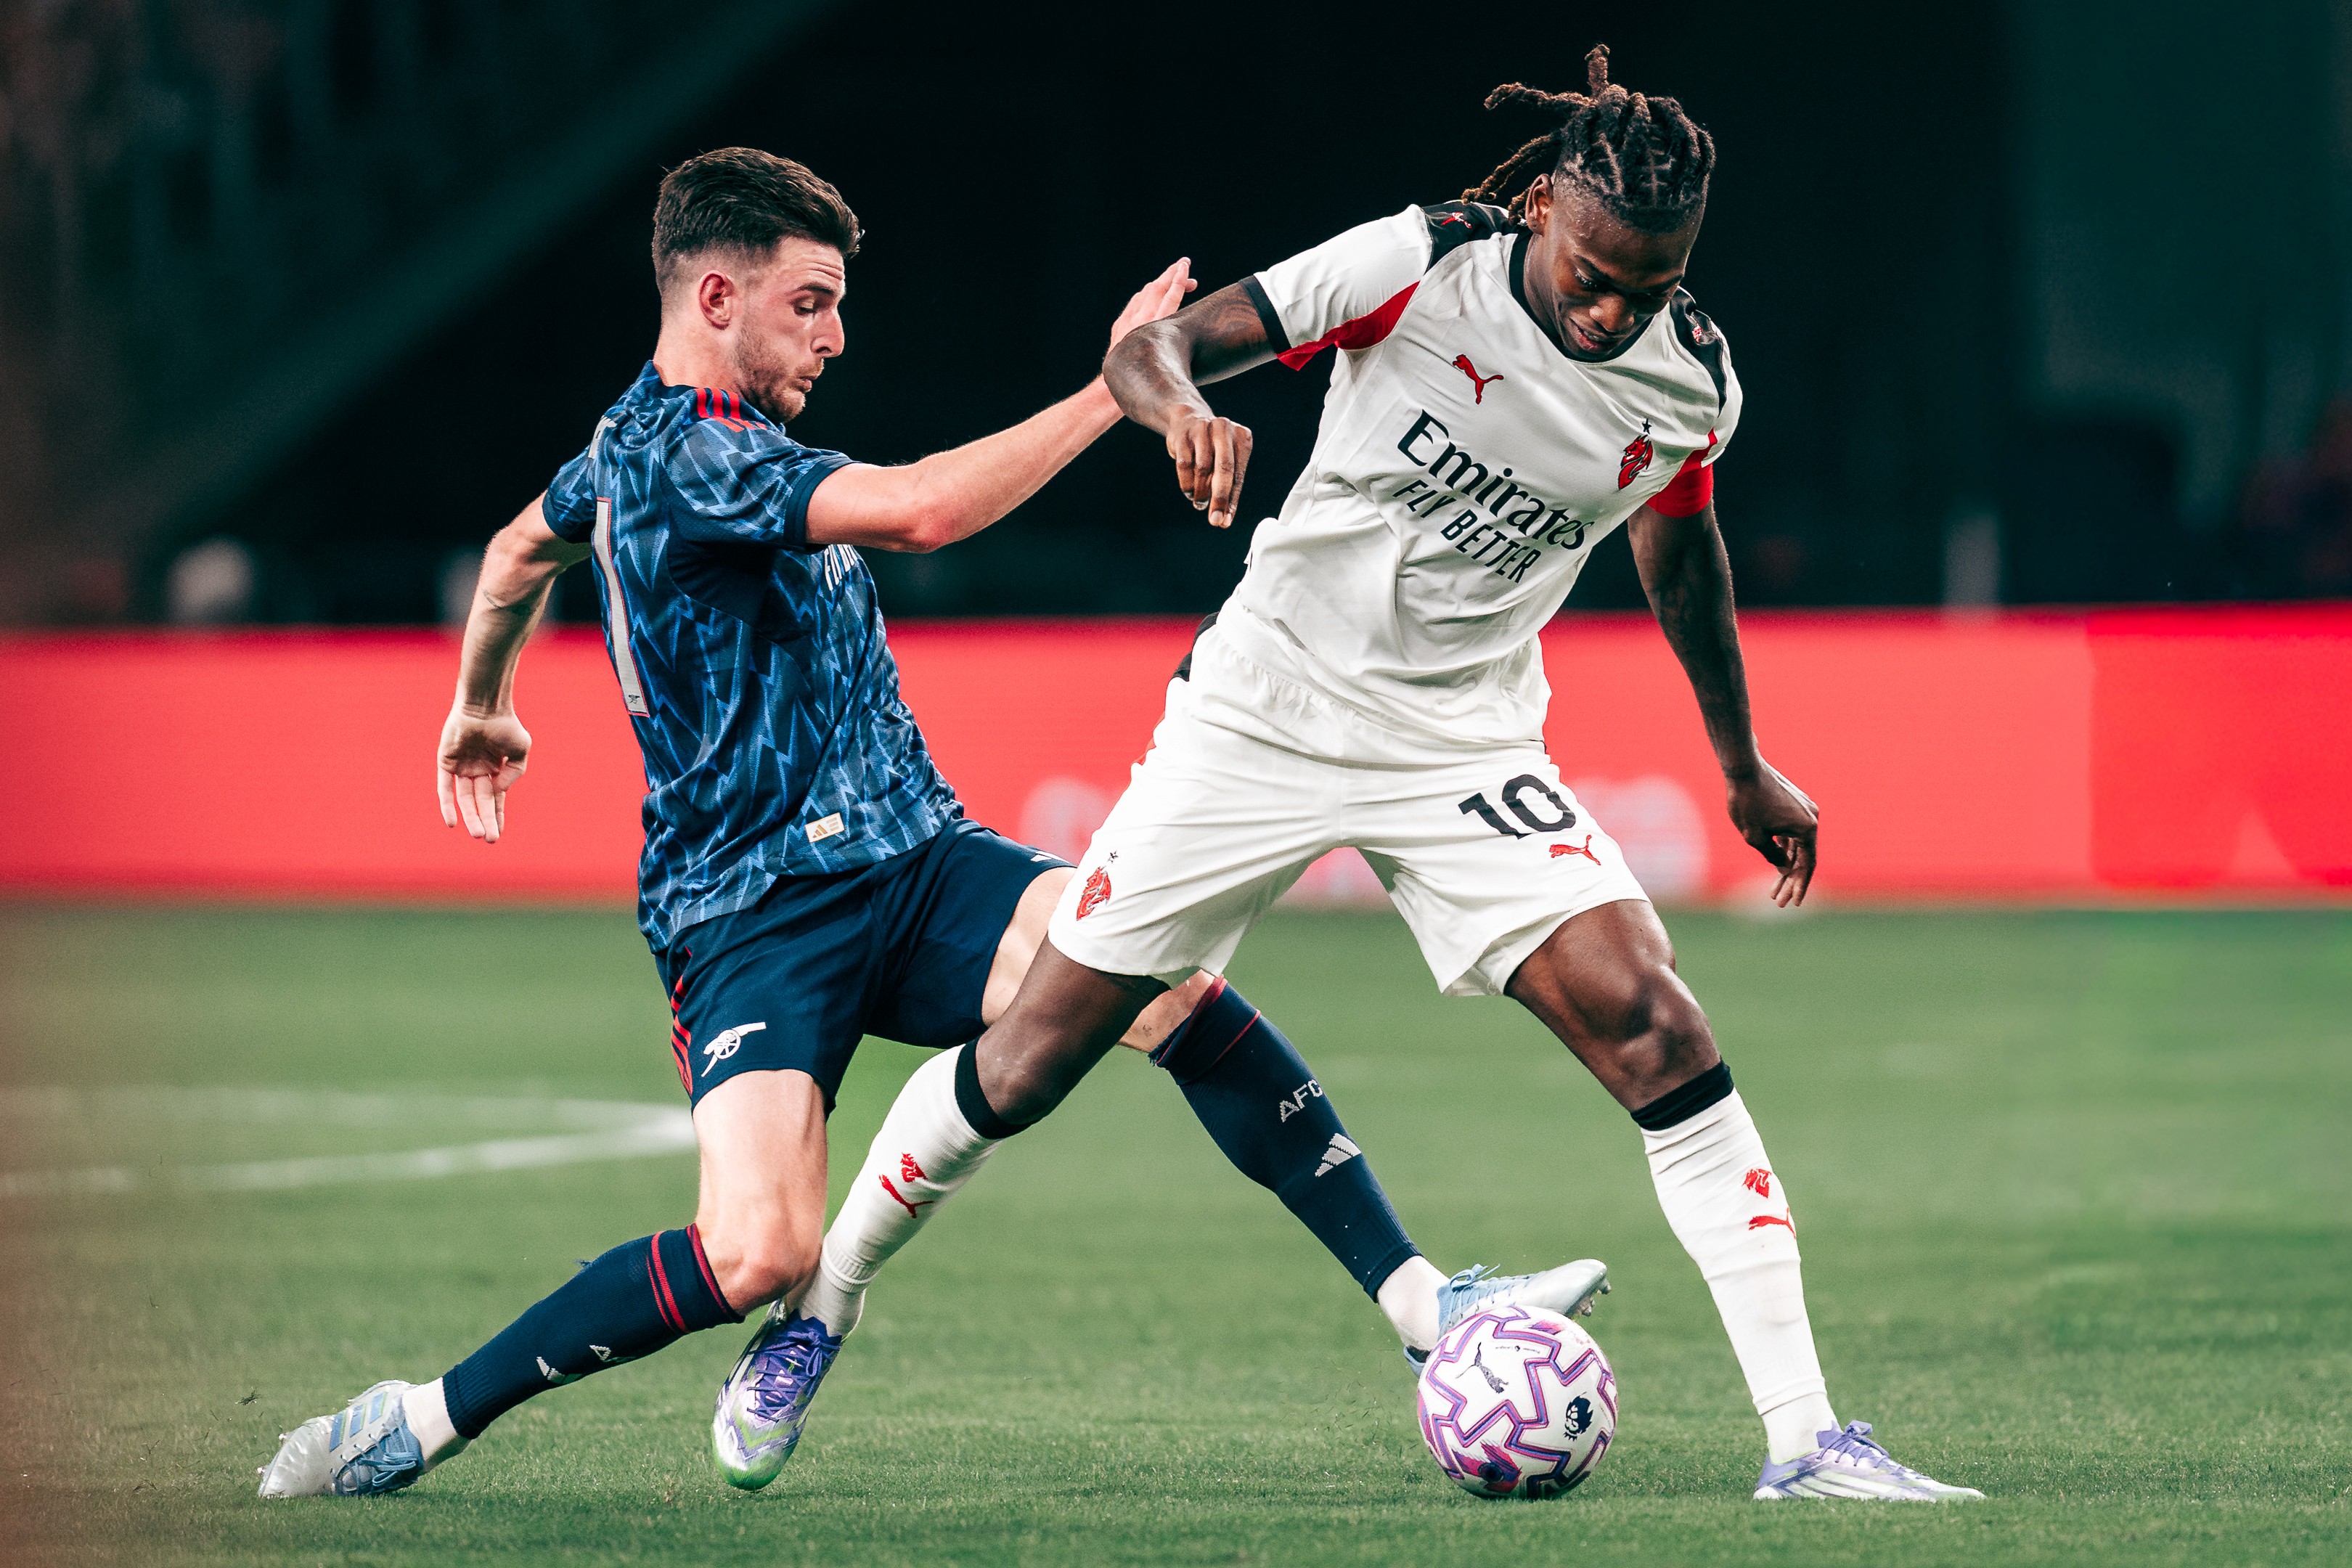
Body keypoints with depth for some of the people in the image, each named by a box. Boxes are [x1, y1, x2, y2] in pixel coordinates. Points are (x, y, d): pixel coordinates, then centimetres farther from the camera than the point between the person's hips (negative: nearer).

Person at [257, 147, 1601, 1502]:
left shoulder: (659, 443, 17)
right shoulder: (673, 456, -15)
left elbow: (523, 548, 38)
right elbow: (918, 511, -28)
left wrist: (485, 707, 55)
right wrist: (1113, 389, -21)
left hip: (913, 861, 8)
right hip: (753, 914, -8)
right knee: (758, 1251, -28)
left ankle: (1419, 1300, -22)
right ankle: (421, 1422, -7)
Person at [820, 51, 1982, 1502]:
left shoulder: (1692, 381, -7)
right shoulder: (1421, 266, -18)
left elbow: (1679, 544, 15)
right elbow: (1151, 348, -20)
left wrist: (1744, 765, 25)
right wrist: (1185, 406, -44)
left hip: (1466, 752, 2)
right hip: (1264, 712, -2)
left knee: (1650, 1025, -19)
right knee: (1027, 1067, 2)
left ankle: (1802, 1441, -17)